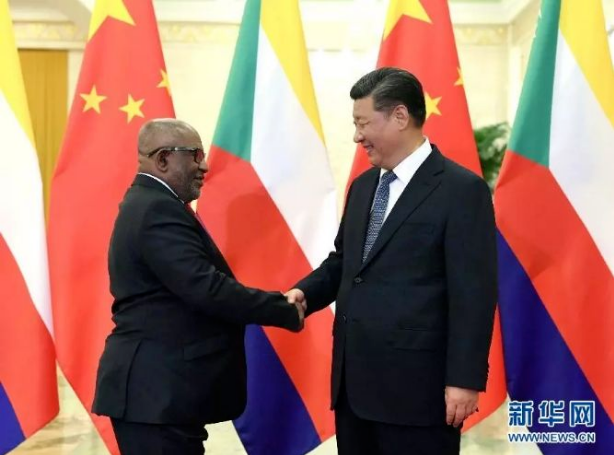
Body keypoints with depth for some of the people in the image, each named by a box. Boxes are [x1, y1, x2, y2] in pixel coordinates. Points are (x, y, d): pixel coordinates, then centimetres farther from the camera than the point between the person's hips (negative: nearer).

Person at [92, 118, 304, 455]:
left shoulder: (146, 203, 15)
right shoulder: (159, 210, -17)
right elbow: (205, 288, -25)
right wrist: (286, 310, -16)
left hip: (154, 384, 10)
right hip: (158, 389, -10)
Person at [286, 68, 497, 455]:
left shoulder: (461, 190, -10)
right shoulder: (363, 187, 14)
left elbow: (473, 292, -13)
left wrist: (464, 379, -16)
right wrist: (305, 292, 2)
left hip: (416, 385, -7)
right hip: (354, 382, 7)